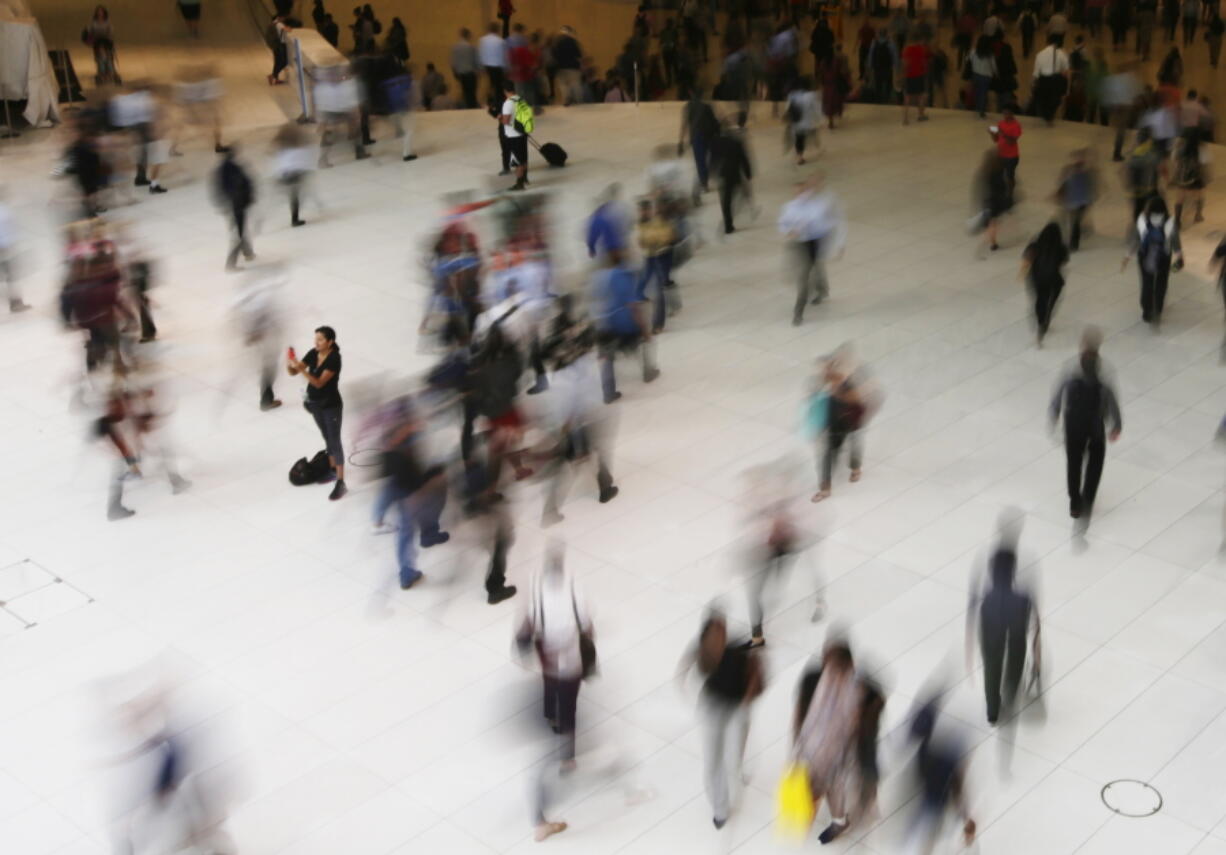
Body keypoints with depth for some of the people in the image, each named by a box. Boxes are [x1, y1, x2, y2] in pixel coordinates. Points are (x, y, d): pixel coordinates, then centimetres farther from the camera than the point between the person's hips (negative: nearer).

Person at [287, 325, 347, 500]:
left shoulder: (334, 359, -23)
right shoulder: (313, 353, -4)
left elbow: (319, 382, -29)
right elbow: (293, 372, -3)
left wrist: (301, 369, -37)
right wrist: (289, 364, -26)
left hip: (331, 406, -7)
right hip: (316, 404, 7)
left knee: (335, 441, -5)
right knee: (327, 438, 21)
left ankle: (341, 483, -4)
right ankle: (333, 470, 37)